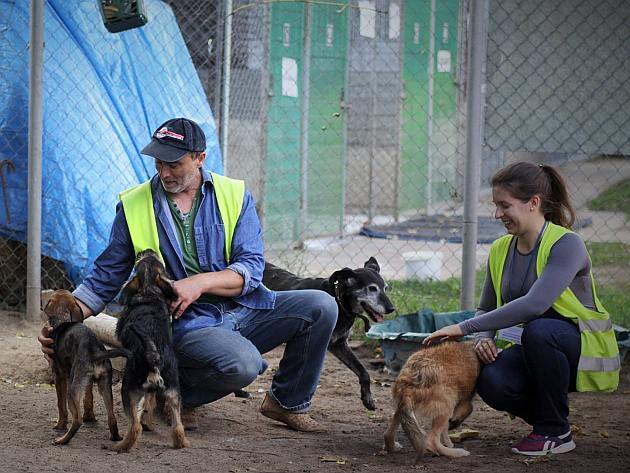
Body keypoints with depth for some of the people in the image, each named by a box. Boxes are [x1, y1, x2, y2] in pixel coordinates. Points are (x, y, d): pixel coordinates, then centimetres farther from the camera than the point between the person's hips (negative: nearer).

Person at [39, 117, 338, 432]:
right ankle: (178, 391, -2)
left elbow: (251, 269, -5)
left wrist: (200, 282, -22)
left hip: (245, 311, 4)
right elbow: (105, 279, 7)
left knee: (321, 306, -17)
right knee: (242, 364, -35)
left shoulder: (234, 195, 3)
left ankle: (289, 403, 6)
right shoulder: (134, 206, 2)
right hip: (188, 324, -4)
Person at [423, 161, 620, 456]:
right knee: (492, 383, -28)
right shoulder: (500, 250, 5)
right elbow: (486, 309, 16)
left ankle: (555, 432, -17)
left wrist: (465, 328, -31)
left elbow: (534, 304, -32)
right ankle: (549, 417, 5)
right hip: (530, 348, 5)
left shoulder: (566, 244, -18)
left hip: (584, 349, -5)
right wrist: (483, 338, -10)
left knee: (538, 330, -38)